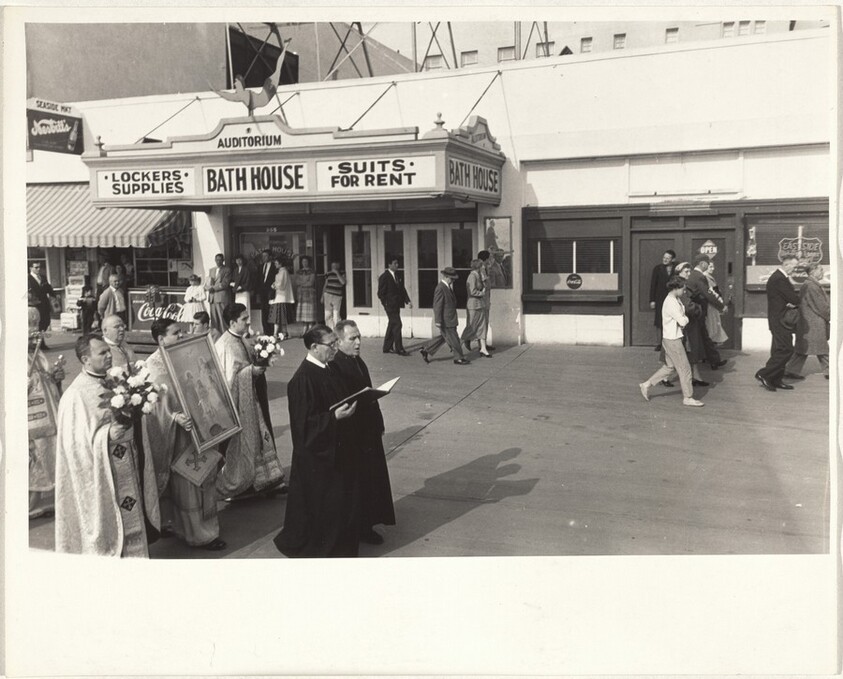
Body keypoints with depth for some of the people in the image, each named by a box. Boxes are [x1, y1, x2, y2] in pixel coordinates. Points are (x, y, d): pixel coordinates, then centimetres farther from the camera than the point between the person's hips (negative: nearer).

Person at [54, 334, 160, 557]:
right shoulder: (75, 396, -17)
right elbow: (76, 441, -19)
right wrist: (107, 435, -29)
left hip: (126, 465, 7)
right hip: (102, 473, -7)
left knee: (131, 519, 16)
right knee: (108, 525, 5)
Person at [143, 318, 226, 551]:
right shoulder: (154, 367, -17)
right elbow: (156, 406, -22)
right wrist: (175, 418, -36)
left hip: (196, 431, 8)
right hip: (175, 439, -8)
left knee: (202, 479, 15)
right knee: (185, 485, 3)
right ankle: (199, 534, 14)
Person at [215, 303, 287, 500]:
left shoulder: (239, 341, 7)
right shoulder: (226, 345, -21)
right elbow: (230, 376, -23)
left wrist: (260, 363, 2)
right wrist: (252, 370, -21)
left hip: (249, 397, 9)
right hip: (236, 400, -9)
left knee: (258, 437, 13)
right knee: (238, 443, 3)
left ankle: (266, 480, 21)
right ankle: (235, 486, 20)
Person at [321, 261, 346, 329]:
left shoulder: (342, 274, 3)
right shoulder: (328, 274, 11)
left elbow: (343, 282, -16)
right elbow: (325, 285, 16)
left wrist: (337, 273, -13)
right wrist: (322, 296, 14)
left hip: (337, 296, -3)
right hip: (328, 295, 3)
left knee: (336, 315, -10)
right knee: (327, 315, 2)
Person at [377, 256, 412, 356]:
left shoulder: (398, 276, 12)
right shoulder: (384, 277, -11)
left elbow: (402, 289, 14)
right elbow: (381, 293, -10)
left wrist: (408, 301, 3)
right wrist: (386, 305, -14)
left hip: (396, 305, 8)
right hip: (390, 306, -8)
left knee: (392, 326, 13)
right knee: (397, 325, -10)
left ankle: (387, 348, 23)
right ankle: (399, 349, -5)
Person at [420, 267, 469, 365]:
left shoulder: (448, 286, 13)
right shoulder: (440, 288, -18)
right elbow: (437, 305, -20)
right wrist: (438, 320, -21)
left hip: (450, 319, 10)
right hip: (445, 320, -10)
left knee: (443, 337, 16)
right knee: (453, 339, -2)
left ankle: (426, 349, 24)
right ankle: (458, 358, 8)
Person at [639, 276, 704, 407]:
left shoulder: (675, 300, 11)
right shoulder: (671, 303, -21)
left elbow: (682, 316, 16)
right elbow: (682, 321, -22)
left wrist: (684, 318, -4)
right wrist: (686, 319, -2)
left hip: (671, 339, 10)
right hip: (672, 340, -10)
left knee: (670, 367, 17)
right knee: (684, 368, 0)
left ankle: (646, 384, 21)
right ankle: (687, 398, 10)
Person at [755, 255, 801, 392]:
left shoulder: (779, 277, 15)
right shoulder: (780, 279, -19)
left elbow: (790, 298, 13)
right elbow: (794, 299, -20)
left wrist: (792, 302, -8)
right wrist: (794, 303, 2)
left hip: (780, 320, 11)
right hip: (781, 320, -11)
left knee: (780, 351, 12)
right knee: (785, 350, -10)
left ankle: (776, 380, 17)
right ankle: (764, 375, -6)